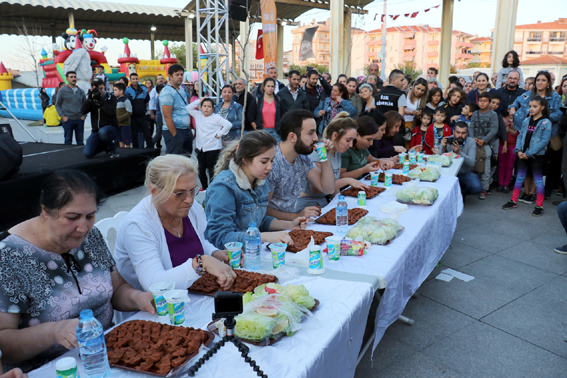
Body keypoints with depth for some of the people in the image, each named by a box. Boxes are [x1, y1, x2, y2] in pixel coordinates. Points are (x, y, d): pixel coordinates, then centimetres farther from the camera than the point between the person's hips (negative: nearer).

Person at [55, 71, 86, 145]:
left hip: (80, 120, 3)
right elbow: (57, 105, 3)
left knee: (80, 141, 6)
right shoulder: (62, 90, 0)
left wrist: (83, 115, 4)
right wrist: (62, 116, -8)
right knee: (68, 141, 1)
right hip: (68, 119, -3)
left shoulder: (81, 91, 11)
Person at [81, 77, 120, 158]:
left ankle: (112, 148, -10)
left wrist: (100, 99, -20)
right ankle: (106, 146, 20)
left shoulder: (111, 97, 2)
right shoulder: (92, 98, 12)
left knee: (103, 131, -42)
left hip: (111, 128, -4)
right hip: (96, 130, 4)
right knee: (87, 154, -11)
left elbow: (111, 112, -17)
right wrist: (90, 98, -14)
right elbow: (83, 111, -3)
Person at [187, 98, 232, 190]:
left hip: (213, 148, -6)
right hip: (200, 148, 6)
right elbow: (189, 108, 14)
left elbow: (228, 125, -15)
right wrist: (199, 101, 7)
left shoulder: (216, 117, -6)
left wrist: (219, 134, -12)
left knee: (211, 170, -2)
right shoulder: (198, 115, 11)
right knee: (201, 170, 12)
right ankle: (204, 188, 27)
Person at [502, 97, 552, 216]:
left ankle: (539, 206, 10)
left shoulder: (546, 123, -8)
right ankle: (514, 201, 23)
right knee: (519, 177, 13)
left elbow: (544, 140, -14)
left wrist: (529, 153, -17)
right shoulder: (526, 121, 8)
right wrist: (518, 150, -6)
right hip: (522, 155, 5)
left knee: (538, 180, 3)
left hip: (536, 156, -5)